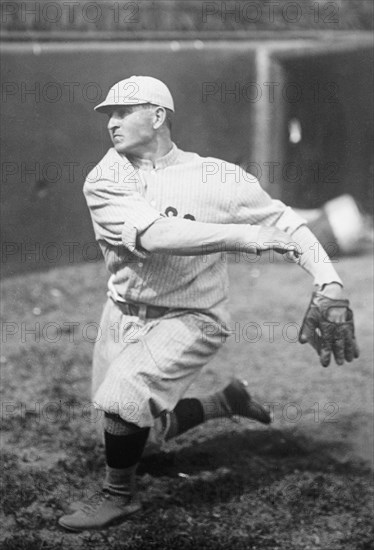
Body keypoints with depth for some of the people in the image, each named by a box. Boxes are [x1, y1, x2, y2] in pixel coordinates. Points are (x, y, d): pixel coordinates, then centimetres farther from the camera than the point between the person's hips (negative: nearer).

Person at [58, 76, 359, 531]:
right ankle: (227, 402, 38)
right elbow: (155, 235, -26)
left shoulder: (216, 177, -13)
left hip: (189, 320, -4)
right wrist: (249, 236, -34)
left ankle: (119, 494, 5)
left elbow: (284, 224, -10)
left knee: (122, 399, -22)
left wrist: (329, 284, -26)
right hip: (123, 315, 4)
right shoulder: (105, 180, -11)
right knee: (144, 425, 13)